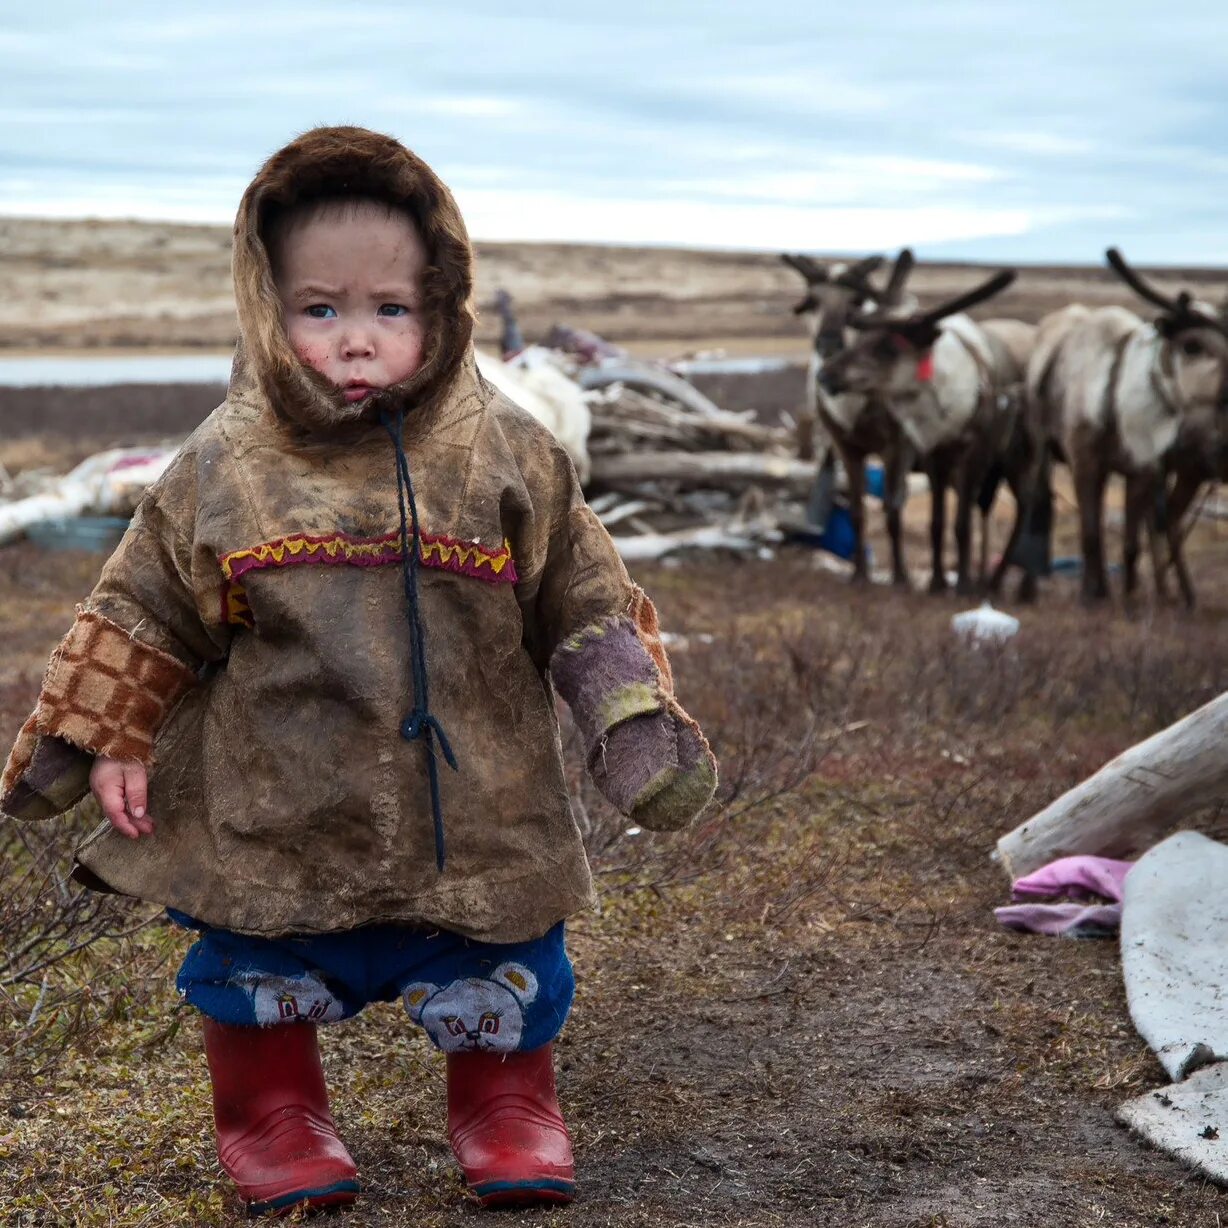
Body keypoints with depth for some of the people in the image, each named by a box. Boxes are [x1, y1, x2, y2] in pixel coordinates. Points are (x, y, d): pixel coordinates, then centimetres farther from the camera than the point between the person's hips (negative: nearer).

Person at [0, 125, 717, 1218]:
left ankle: (508, 1110, 39)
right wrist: (105, 741, 4)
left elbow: (587, 607, 2)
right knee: (261, 982, 13)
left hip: (477, 820, 0)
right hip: (275, 823, 0)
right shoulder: (222, 472, -5)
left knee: (505, 986, 12)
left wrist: (637, 729, -3)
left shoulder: (510, 459, -6)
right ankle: (272, 1116, 38)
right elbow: (144, 617, 6)